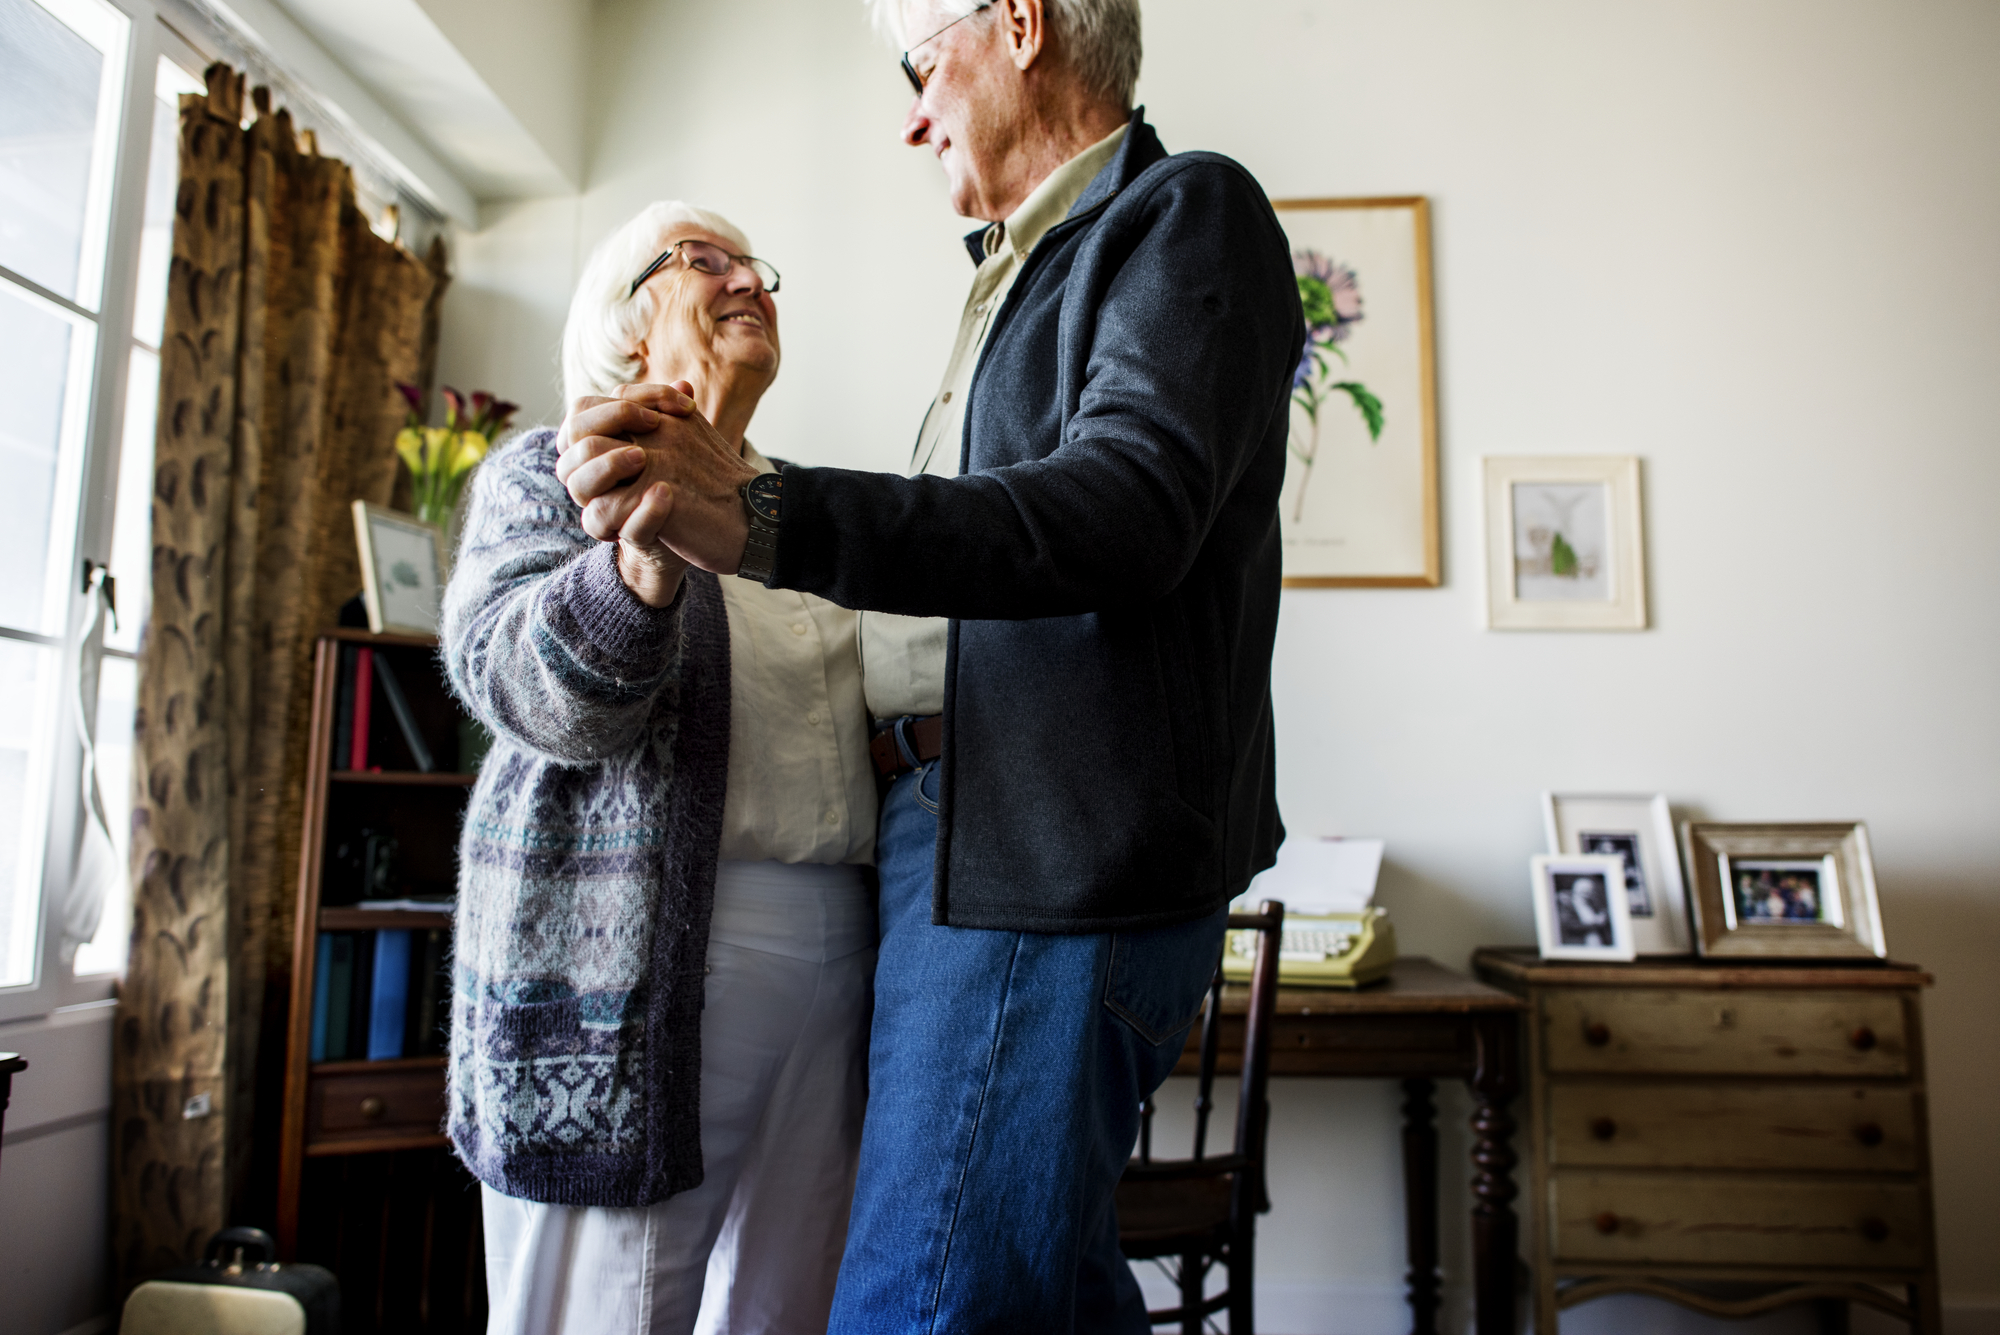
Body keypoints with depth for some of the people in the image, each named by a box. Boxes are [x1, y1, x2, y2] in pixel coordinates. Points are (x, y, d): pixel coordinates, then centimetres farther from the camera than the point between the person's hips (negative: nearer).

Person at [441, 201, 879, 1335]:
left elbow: (881, 703, 25)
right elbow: (526, 685, -13)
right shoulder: (550, 475, 5)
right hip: (628, 962, -5)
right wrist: (644, 565, -32)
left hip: (835, 968, 5)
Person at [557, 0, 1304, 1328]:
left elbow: (1122, 510, -22)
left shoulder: (1186, 212, -4)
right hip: (960, 828, 9)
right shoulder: (1024, 267, 23)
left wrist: (763, 518, -33)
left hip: (1061, 855, -9)